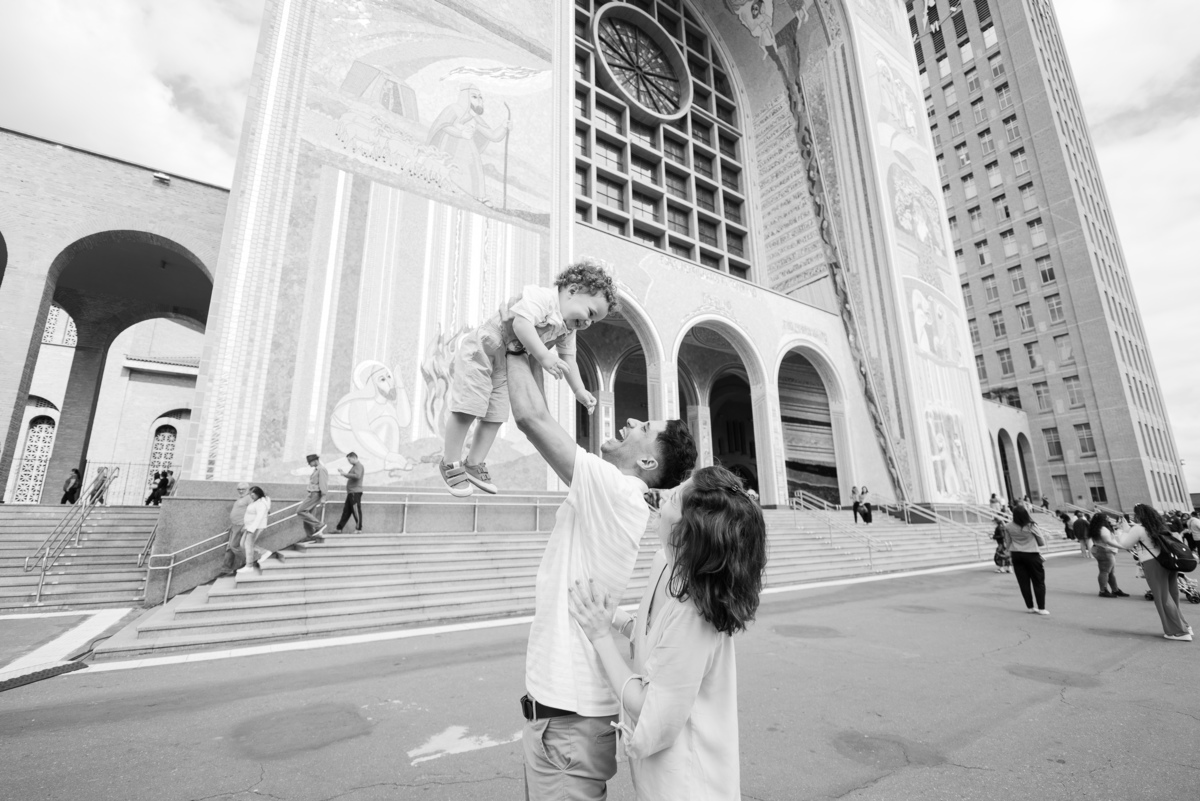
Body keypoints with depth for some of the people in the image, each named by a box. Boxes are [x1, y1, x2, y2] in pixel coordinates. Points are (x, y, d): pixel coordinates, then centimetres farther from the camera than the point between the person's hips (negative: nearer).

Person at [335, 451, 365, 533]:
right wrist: (344, 473, 14)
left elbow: (357, 476, -26)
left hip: (355, 492, -10)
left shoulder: (359, 466, -10)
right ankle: (339, 529, 15)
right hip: (351, 492, 10)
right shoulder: (354, 466, 20)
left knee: (356, 510, -5)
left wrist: (346, 474, -20)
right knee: (346, 510, 11)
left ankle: (359, 528, 0)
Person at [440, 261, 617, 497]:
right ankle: (451, 464, 9)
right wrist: (544, 356, -44)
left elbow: (568, 360, 7)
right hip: (479, 353, -9)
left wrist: (580, 391, -3)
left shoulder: (567, 331, 4)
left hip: (503, 369, 9)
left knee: (495, 416, 7)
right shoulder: (541, 297, -25)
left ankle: (474, 464, 21)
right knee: (468, 409, -7)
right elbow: (521, 323, -40)